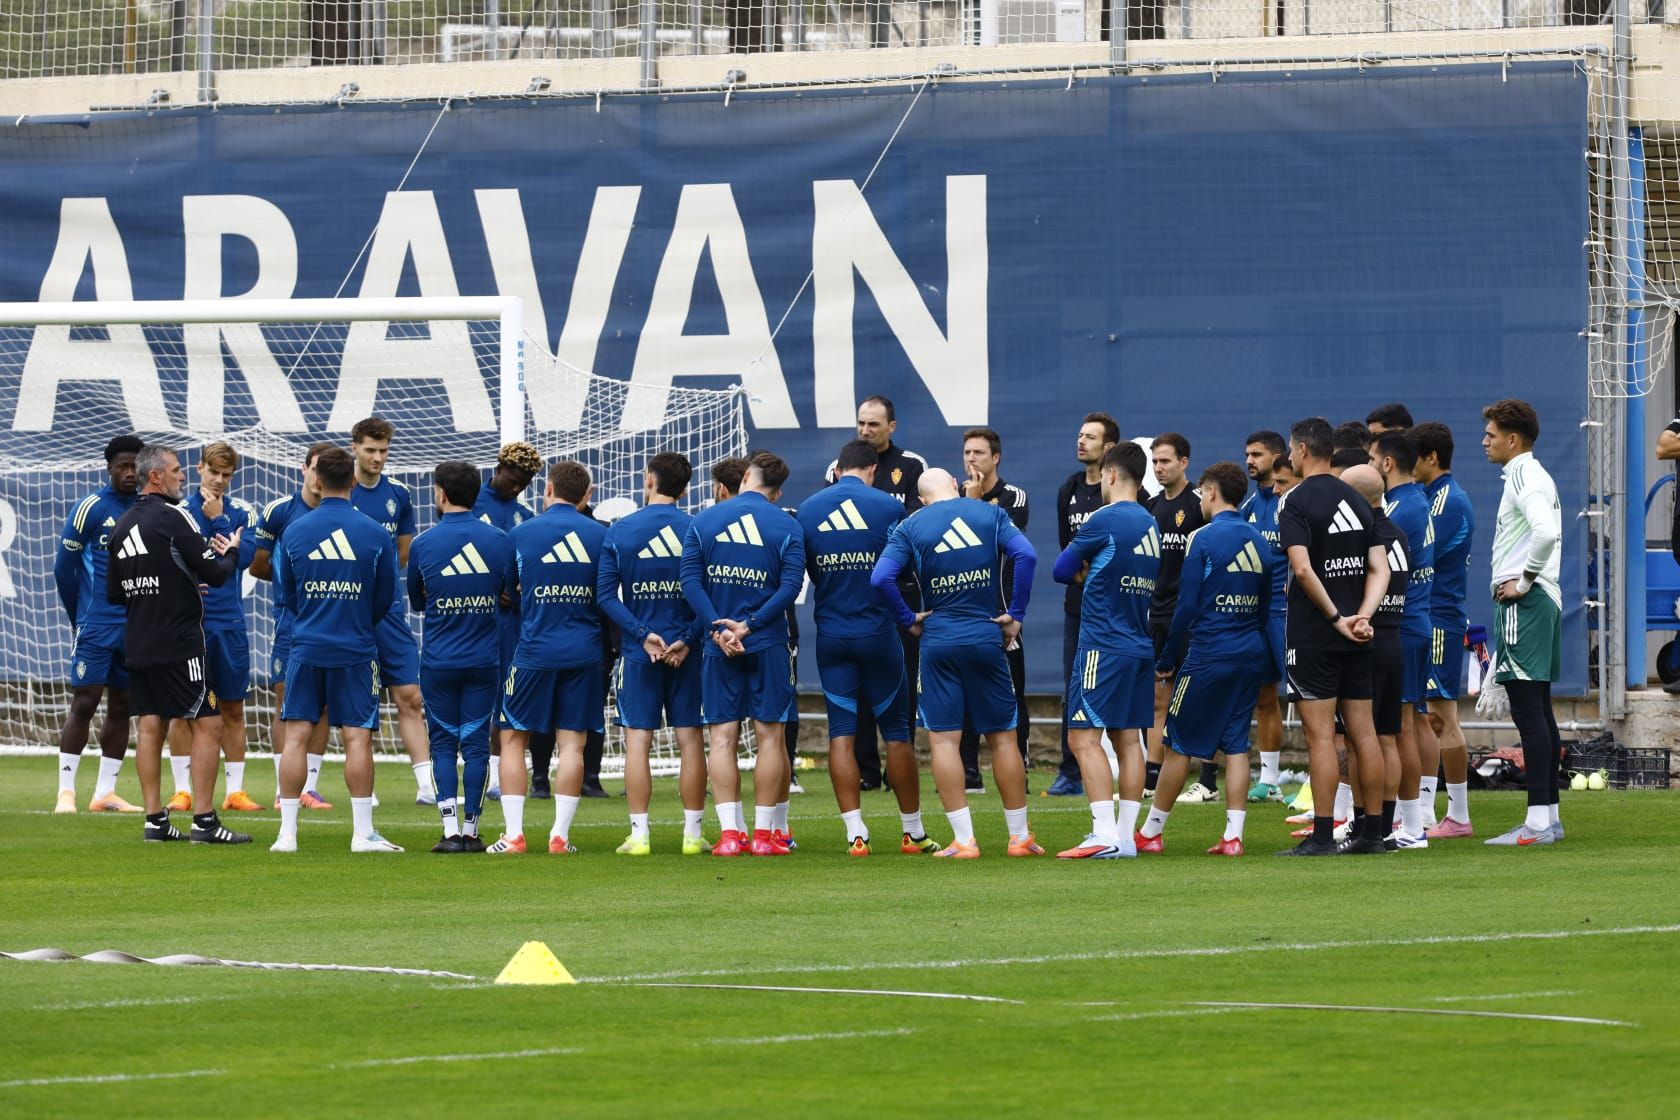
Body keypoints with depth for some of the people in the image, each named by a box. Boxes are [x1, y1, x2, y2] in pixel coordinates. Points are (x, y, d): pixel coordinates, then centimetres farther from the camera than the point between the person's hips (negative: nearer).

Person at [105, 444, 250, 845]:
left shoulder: (122, 526, 10)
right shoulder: (172, 518, -12)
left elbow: (113, 593, 16)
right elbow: (214, 574, -14)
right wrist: (231, 554, 7)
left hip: (136, 645, 7)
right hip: (178, 643, -7)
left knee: (150, 726, 9)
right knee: (207, 724, -4)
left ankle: (154, 820, 8)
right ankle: (204, 822, -8)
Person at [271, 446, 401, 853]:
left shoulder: (293, 532, -1)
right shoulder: (375, 536, -5)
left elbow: (283, 595, 9)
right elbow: (385, 599, 5)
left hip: (306, 648, 1)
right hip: (356, 650, -1)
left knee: (296, 735, 4)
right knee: (357, 738, 1)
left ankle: (288, 832, 2)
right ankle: (363, 832, 0)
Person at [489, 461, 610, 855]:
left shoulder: (521, 534, -1)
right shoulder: (601, 535, 1)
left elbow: (505, 586, 11)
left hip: (534, 651, -1)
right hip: (584, 652, 1)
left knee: (514, 738, 8)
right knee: (571, 742, 3)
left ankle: (513, 833, 1)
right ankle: (560, 835, -1)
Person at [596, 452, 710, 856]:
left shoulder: (619, 532, -1)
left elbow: (605, 595, -5)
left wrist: (644, 635, -8)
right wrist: (688, 639, -8)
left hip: (639, 653, -1)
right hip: (686, 651, 1)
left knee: (638, 741, 2)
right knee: (690, 739, 5)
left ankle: (639, 834, 0)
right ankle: (692, 833, 6)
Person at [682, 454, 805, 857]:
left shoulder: (703, 522, 3)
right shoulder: (787, 528, 0)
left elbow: (690, 580, -5)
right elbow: (791, 586, -10)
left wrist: (718, 628, -11)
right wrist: (748, 626, -12)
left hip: (718, 643, 1)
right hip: (768, 643, -1)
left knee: (722, 737, 4)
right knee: (770, 735, 5)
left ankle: (729, 832, -3)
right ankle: (764, 833, 3)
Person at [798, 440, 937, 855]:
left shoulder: (807, 509, 2)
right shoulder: (886, 507, -6)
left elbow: (802, 572, 9)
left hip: (830, 634, 2)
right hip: (878, 632, -2)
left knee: (841, 733, 4)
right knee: (896, 732, 7)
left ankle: (855, 832, -3)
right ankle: (913, 832, 12)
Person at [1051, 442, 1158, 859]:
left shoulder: (1104, 520, -11)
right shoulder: (1150, 525, 13)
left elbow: (1062, 570, -3)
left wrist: (1082, 570, 17)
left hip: (1103, 647, -8)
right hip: (1141, 648, 8)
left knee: (1084, 737, -8)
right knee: (1127, 738, 9)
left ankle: (1106, 835, -17)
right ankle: (1126, 836, 8)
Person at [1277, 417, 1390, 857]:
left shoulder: (1297, 502, -10)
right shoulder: (1357, 500, 11)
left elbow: (1303, 569, -21)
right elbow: (1379, 568, 6)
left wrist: (1337, 618, -14)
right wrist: (1362, 615, -6)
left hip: (1312, 635, -6)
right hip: (1356, 639, 6)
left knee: (1320, 735, -6)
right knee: (1362, 732, 8)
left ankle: (1321, 836, -8)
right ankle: (1373, 833, 10)